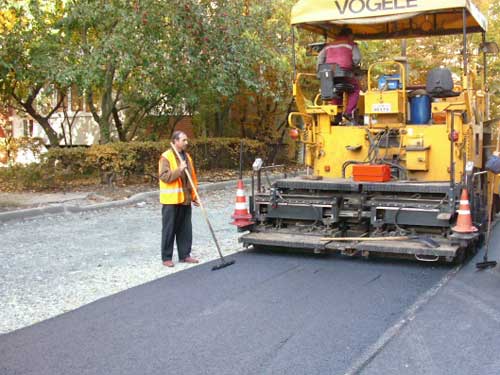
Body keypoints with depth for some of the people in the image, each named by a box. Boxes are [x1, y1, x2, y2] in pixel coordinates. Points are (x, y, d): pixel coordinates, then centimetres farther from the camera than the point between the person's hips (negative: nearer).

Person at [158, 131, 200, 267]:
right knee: (169, 229, 0)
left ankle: (185, 255, 20)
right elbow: (164, 176, -18)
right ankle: (166, 257, 8)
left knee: (185, 229, 10)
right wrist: (179, 170, -26)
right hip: (171, 200, -7)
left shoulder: (187, 156, 14)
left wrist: (194, 195, 17)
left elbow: (192, 177, 19)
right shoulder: (166, 157, -9)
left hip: (185, 199, 7)